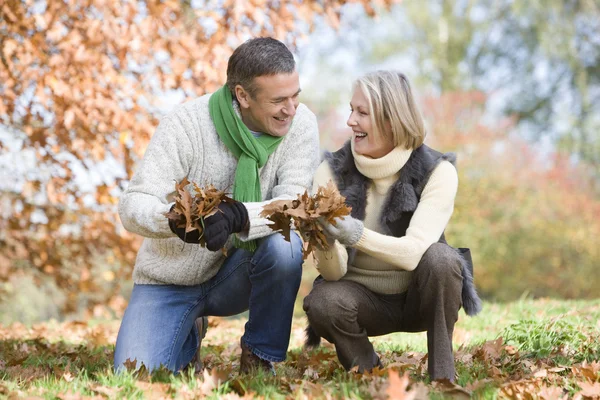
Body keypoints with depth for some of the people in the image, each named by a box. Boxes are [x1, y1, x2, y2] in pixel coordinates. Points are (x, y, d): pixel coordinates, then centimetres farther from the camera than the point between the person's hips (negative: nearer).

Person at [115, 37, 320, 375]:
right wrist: (175, 218, -46)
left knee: (284, 245, -33)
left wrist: (237, 217, -45)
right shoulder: (186, 124, -19)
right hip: (170, 279, 0)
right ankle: (189, 336, 19)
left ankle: (260, 359, -7)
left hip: (237, 272, 1)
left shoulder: (301, 124, -14)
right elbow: (132, 206, -22)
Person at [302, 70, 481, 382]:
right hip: (365, 297, 1)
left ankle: (442, 373, -13)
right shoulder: (332, 171, -12)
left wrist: (355, 234, -47)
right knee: (322, 303, -31)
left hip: (419, 297, -1)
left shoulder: (437, 172, -16)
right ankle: (368, 373, -1)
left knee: (439, 258, -32)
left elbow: (414, 252, -31)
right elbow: (333, 273, -18)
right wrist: (326, 242, -41)